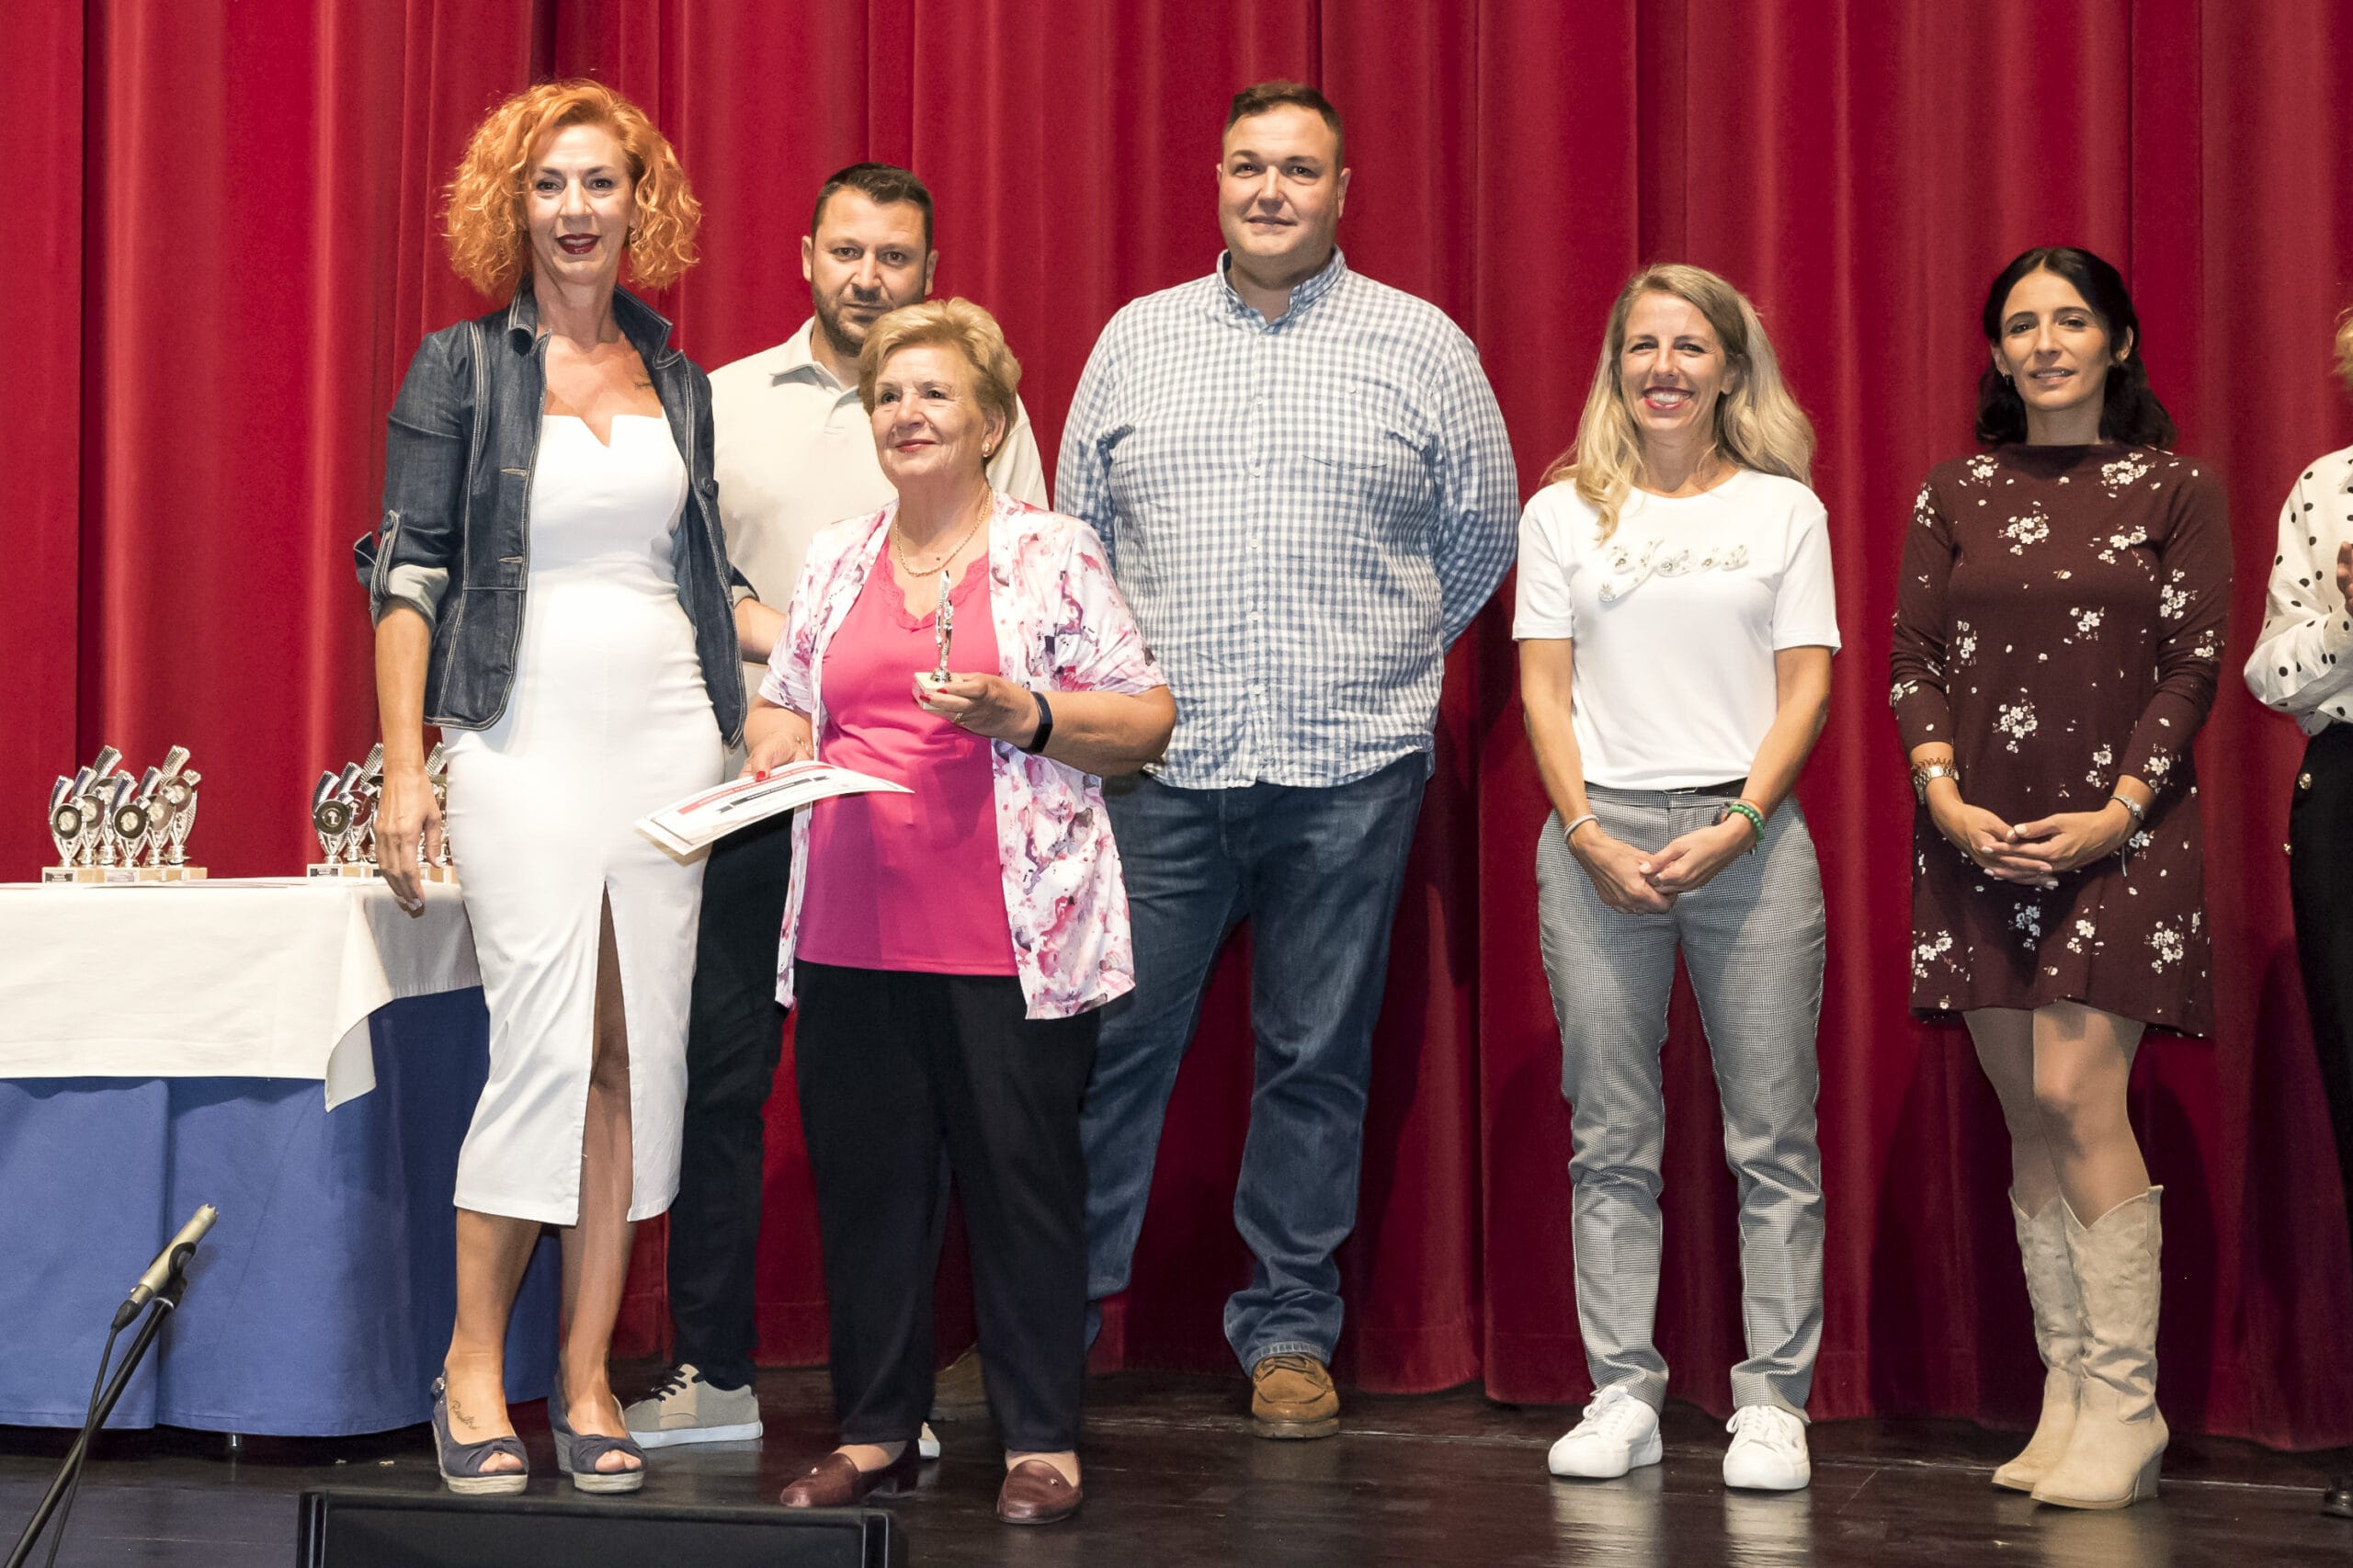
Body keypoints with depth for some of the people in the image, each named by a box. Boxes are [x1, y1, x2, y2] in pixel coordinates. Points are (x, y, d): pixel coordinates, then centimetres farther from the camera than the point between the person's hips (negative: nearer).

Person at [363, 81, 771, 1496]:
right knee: (547, 1049, -11)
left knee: (636, 1058, 2)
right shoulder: (461, 369, 3)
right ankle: (472, 1368, 3)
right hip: (524, 742, -4)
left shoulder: (678, 382, 15)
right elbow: (410, 569, -2)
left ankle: (587, 1381, 9)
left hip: (667, 737, 4)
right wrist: (404, 765, -9)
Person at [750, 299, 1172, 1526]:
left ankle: (1042, 1441, 9)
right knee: (862, 1177, 7)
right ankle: (873, 1432, 19)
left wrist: (1024, 713, -15)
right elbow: (780, 702, 24)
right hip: (852, 931, 4)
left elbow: (1148, 722, -1)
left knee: (1022, 1179, -1)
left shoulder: (1051, 554, 1)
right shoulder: (837, 561, 15)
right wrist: (778, 745, 2)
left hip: (1009, 936, -4)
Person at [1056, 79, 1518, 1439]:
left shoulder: (1422, 347, 5)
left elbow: (1480, 536, 12)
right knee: (1107, 1045, 0)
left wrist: (1379, 665, 12)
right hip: (1158, 766, 1)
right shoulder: (1135, 341, 10)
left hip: (1349, 771, -1)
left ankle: (1291, 1334, 18)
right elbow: (1079, 530, 17)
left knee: (1318, 1060, 6)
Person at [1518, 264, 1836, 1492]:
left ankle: (1773, 1402, 3)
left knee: (1772, 1135, -2)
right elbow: (1544, 688, 6)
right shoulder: (1563, 513, 10)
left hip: (1749, 830, -1)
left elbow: (1805, 689, 4)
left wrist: (1736, 826, -9)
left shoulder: (1785, 509, 9)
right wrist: (1589, 835, -7)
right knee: (1611, 1138, 2)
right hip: (1599, 838, 1)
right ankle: (1622, 1394, 8)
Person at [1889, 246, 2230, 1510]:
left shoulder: (2175, 490, 3)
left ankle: (2124, 1405, -6)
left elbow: (2193, 666, -1)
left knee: (2076, 1091, -14)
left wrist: (2117, 814, -11)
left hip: (2117, 837, -3)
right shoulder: (1953, 495, 11)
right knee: (2028, 1114, 4)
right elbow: (1912, 657, 8)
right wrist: (1943, 791, -8)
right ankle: (2067, 1394, 10)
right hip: (1978, 838, 4)